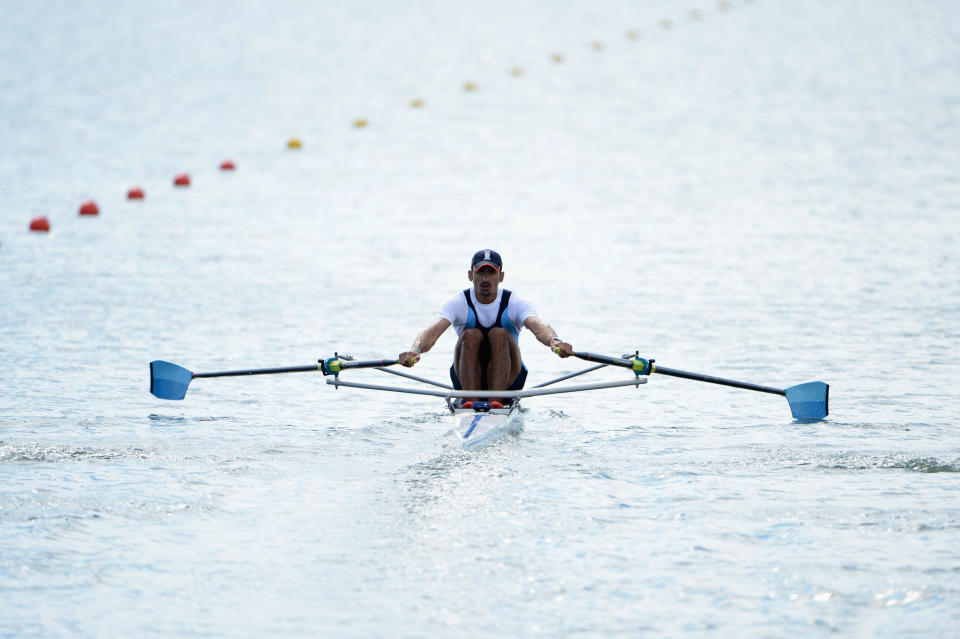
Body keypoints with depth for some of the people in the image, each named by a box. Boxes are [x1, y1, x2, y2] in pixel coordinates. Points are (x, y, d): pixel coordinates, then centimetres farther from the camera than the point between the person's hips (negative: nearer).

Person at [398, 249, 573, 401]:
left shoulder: (514, 303, -9)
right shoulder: (459, 303, -7)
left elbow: (538, 326, -30)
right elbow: (434, 330, -25)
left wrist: (554, 341, -55)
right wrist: (415, 350, -49)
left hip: (507, 381, -1)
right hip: (467, 380, 1)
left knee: (499, 334, -27)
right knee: (471, 335, -26)